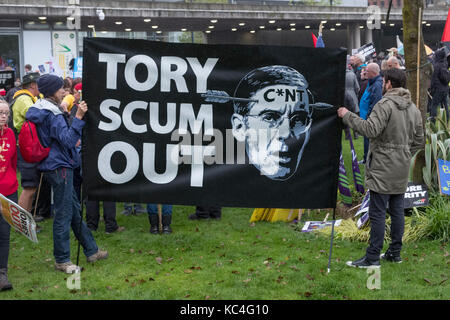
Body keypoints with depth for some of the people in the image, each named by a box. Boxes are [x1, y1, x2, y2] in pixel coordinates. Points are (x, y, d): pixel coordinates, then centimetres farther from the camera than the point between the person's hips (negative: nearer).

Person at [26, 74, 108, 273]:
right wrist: (78, 118, -30)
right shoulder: (52, 114, -19)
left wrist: (73, 142, 26)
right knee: (63, 214, -2)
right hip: (60, 167, -11)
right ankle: (61, 260, 6)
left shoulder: (40, 111, 12)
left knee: (74, 210, 16)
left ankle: (91, 251, 26)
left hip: (54, 165, 11)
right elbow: (68, 139, -27)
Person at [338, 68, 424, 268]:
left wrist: (348, 116, -13)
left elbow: (371, 129, -22)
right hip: (402, 170, 8)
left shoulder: (385, 104, -13)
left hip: (383, 168, -8)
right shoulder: (413, 109, 14)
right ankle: (394, 253, 21)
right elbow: (418, 140, 17)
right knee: (397, 210, 14)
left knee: (377, 212, -6)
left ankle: (372, 257, -5)